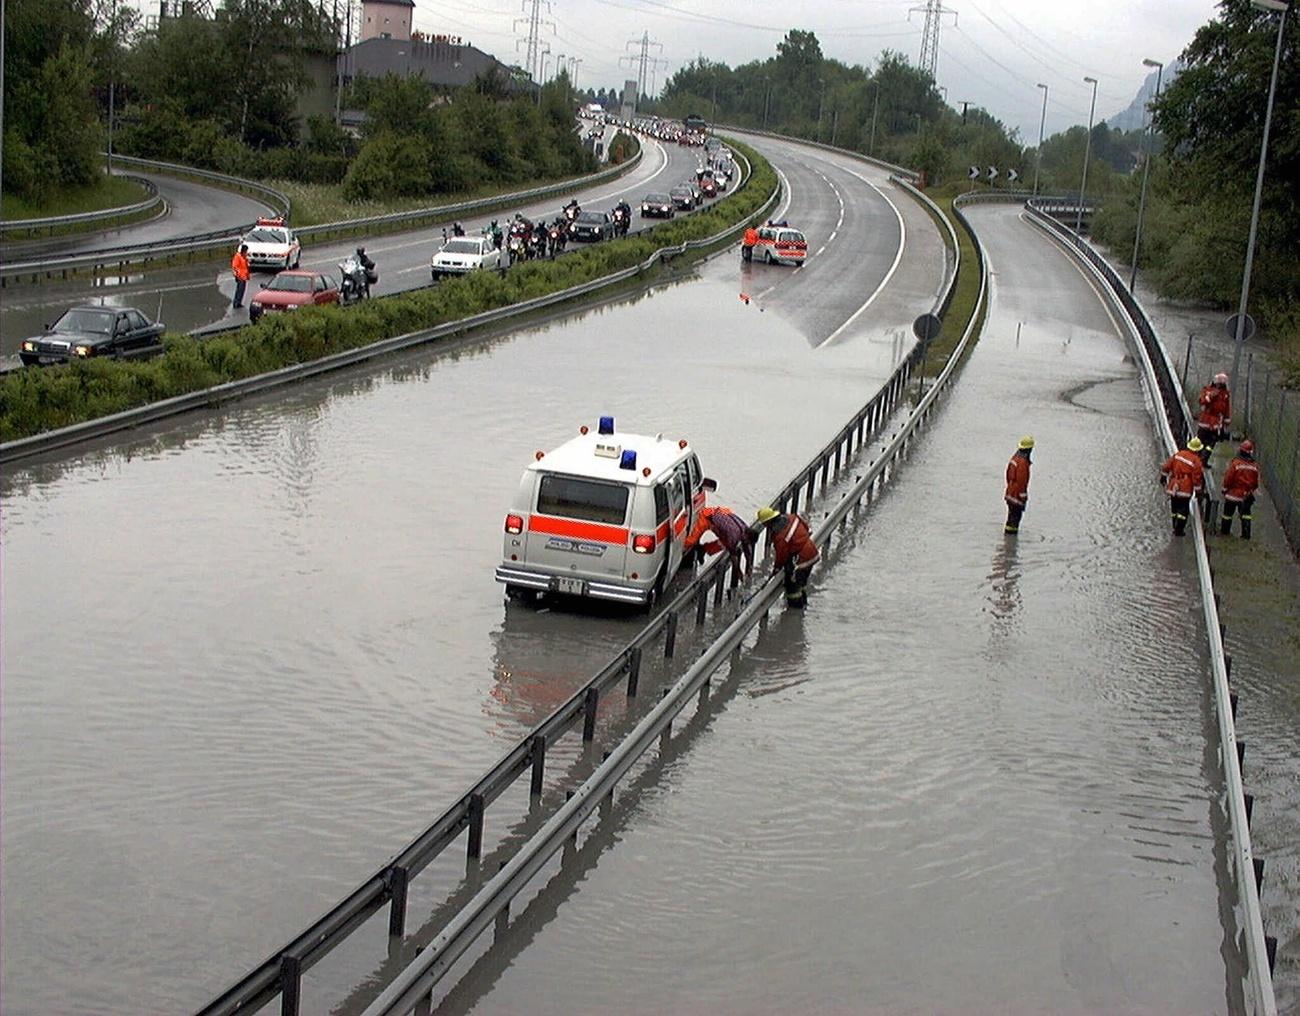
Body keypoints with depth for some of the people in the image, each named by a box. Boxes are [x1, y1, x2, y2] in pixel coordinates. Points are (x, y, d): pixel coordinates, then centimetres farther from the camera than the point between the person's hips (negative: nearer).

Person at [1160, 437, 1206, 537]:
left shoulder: (1177, 454, 1)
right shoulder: (1196, 461, -12)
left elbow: (1166, 467, 7)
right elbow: (1197, 478, -9)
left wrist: (1163, 476, 23)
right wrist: (1198, 491, 2)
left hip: (1173, 487, 5)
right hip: (1185, 490, -5)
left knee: (1174, 508, 17)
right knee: (1183, 510, 4)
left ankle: (1175, 528, 27)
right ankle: (1178, 531, 2)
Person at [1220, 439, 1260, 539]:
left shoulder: (1235, 463, -18)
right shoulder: (1255, 465, -6)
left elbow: (1228, 478, -13)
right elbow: (1256, 482, 4)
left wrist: (1225, 489, 1)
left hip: (1233, 493, -3)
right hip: (1247, 495, 3)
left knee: (1228, 512, 13)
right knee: (1246, 514, 11)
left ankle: (1225, 530, 25)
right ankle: (1246, 534, 8)